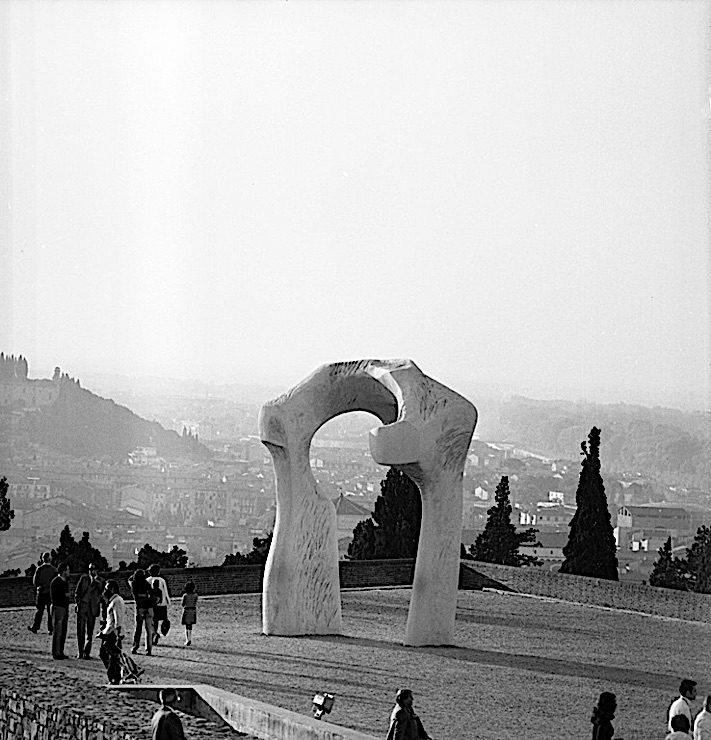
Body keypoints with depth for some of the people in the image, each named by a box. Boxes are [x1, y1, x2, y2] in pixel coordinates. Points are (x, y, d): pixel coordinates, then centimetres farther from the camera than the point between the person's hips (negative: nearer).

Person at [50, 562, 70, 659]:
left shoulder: (64, 582, 16)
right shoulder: (55, 582, -11)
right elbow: (53, 596, -16)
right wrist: (64, 595, -12)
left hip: (64, 608, 9)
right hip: (58, 608, -9)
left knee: (63, 632, 10)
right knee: (57, 632, -7)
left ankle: (60, 652, 16)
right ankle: (56, 653, -5)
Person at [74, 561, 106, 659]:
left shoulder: (101, 581, 4)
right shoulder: (83, 578, 7)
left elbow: (103, 597, 4)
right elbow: (77, 591, 7)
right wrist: (77, 602, -1)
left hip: (93, 609, 0)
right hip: (82, 607, 0)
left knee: (90, 632, 2)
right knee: (80, 630, 1)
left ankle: (87, 652, 8)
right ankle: (80, 652, 8)